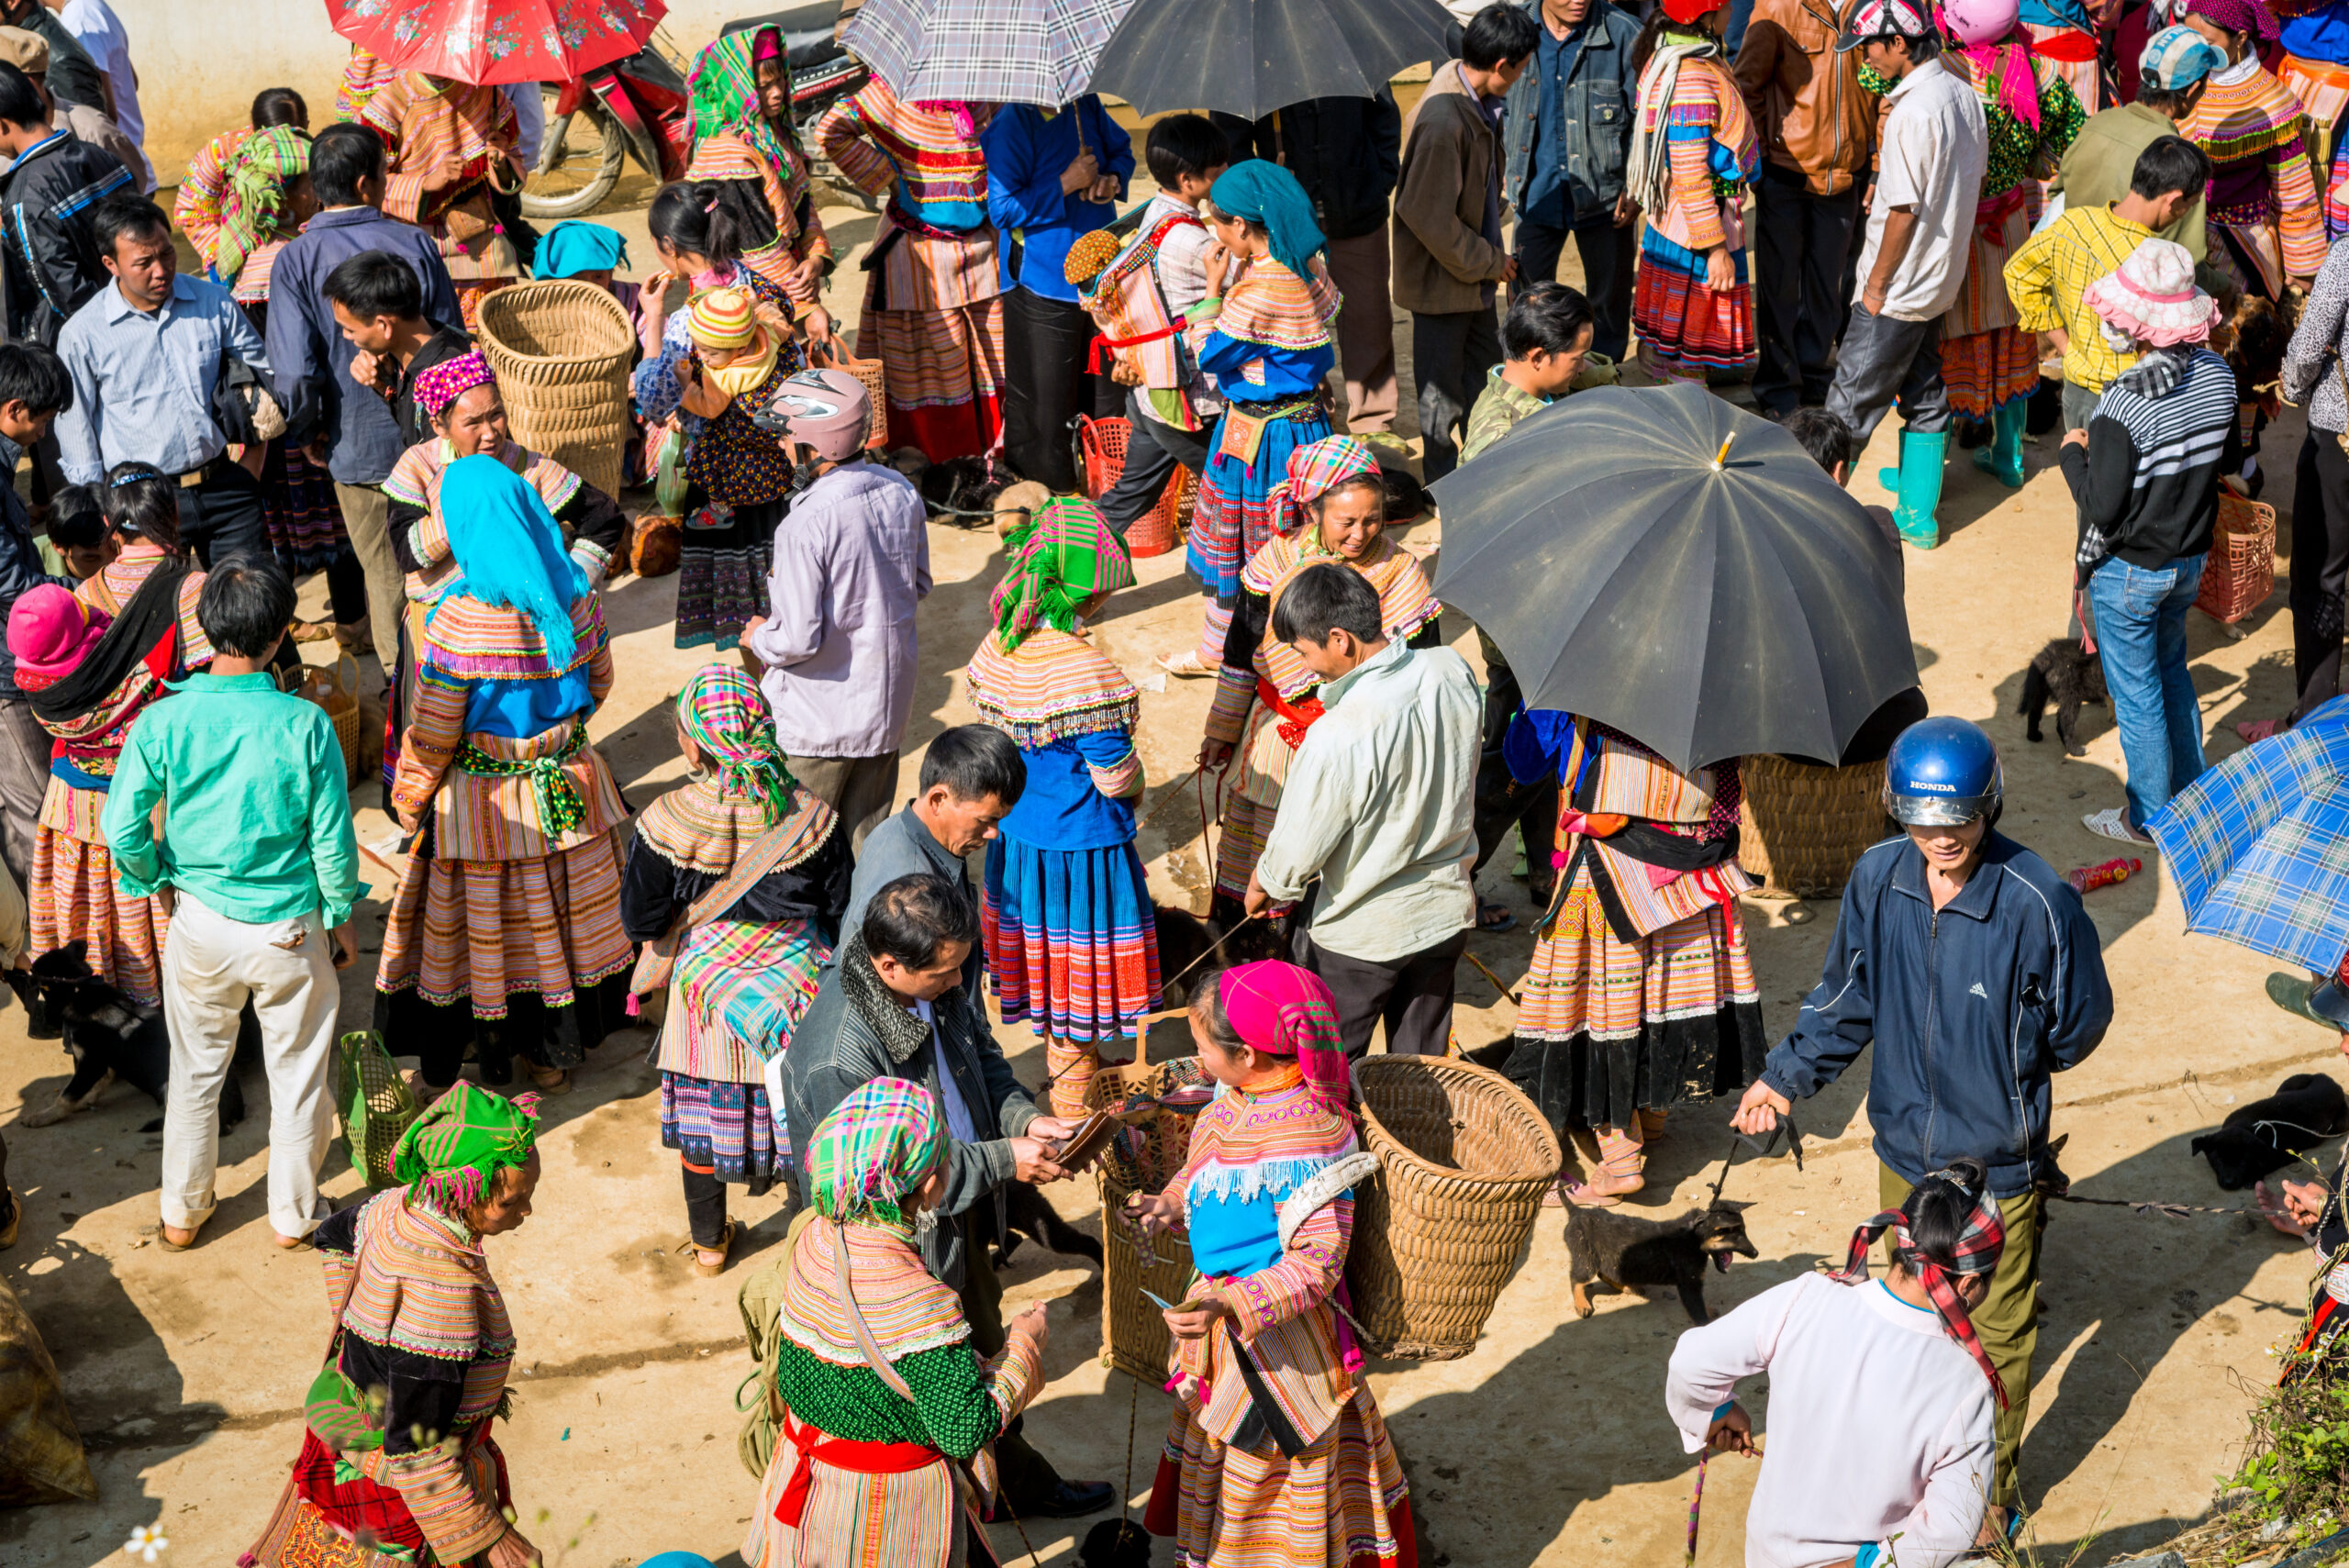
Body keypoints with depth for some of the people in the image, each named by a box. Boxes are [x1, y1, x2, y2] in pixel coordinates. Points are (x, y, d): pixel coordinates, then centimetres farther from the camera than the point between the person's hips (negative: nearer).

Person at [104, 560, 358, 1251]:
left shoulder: (163, 721, -16)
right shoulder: (305, 725, -20)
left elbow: (122, 830, -11)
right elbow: (333, 842, -13)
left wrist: (159, 881, 9)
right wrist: (341, 918, 3)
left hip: (201, 921, 2)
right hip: (291, 929, -2)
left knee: (196, 1070, 22)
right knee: (297, 1074, 19)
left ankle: (183, 1212, 37)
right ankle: (293, 1214, 34)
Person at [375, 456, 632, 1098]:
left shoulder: (458, 619, -25)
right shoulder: (578, 597, -10)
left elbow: (432, 734, -17)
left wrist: (407, 801, -1)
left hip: (480, 799, -5)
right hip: (568, 788, 5)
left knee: (480, 925, 14)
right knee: (560, 914, 20)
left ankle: (490, 1059, 28)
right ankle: (557, 1051, 36)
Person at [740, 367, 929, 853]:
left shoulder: (806, 526, -26)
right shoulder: (901, 492, -5)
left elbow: (800, 639, -23)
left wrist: (758, 636, -3)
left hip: (819, 714, -7)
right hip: (887, 698, 7)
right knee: (868, 835, 20)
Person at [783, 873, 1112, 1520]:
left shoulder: (936, 986, -12)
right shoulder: (836, 1058, -37)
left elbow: (982, 1057, 8)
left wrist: (1022, 1117, -11)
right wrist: (1001, 1161, -26)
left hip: (962, 1222, 8)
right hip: (905, 1245, -8)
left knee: (986, 1353, 29)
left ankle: (1021, 1481, 53)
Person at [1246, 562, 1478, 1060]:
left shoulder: (1336, 739, -32)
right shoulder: (1453, 671, -12)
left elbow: (1298, 852, -18)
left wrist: (1263, 884, 3)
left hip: (1360, 933, -6)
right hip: (1446, 912, 6)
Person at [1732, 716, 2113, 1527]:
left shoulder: (2038, 902, -24)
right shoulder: (1877, 879, -11)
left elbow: (2080, 1022, -7)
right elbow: (1844, 997, 6)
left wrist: (2005, 1074, 5)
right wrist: (1787, 1075, 7)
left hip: (1999, 1164, -4)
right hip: (1904, 1152, 4)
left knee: (1997, 1336, 13)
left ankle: (1989, 1491, 34)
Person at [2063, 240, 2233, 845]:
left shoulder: (2123, 405, -30)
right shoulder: (2218, 375, -9)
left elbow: (2102, 509, -24)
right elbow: (2229, 458, 6)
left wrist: (2073, 452, -10)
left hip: (2129, 572, -7)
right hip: (2191, 557, 7)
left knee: (2137, 693, 11)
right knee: (2173, 673, 27)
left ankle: (2150, 817, 26)